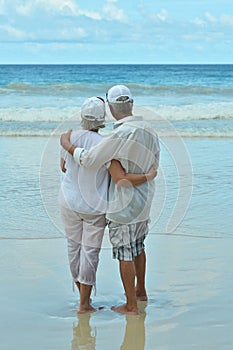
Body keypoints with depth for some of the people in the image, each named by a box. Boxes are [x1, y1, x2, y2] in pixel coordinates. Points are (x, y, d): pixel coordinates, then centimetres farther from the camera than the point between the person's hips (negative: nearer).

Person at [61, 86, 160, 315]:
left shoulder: (121, 135, -25)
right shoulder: (148, 130, 1)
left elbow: (89, 159, -23)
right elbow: (154, 164, 13)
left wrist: (67, 145, -7)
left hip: (124, 205, -8)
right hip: (144, 201, 8)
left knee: (125, 254, 1)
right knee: (138, 247, 24)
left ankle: (131, 305, 8)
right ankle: (140, 291, 39)